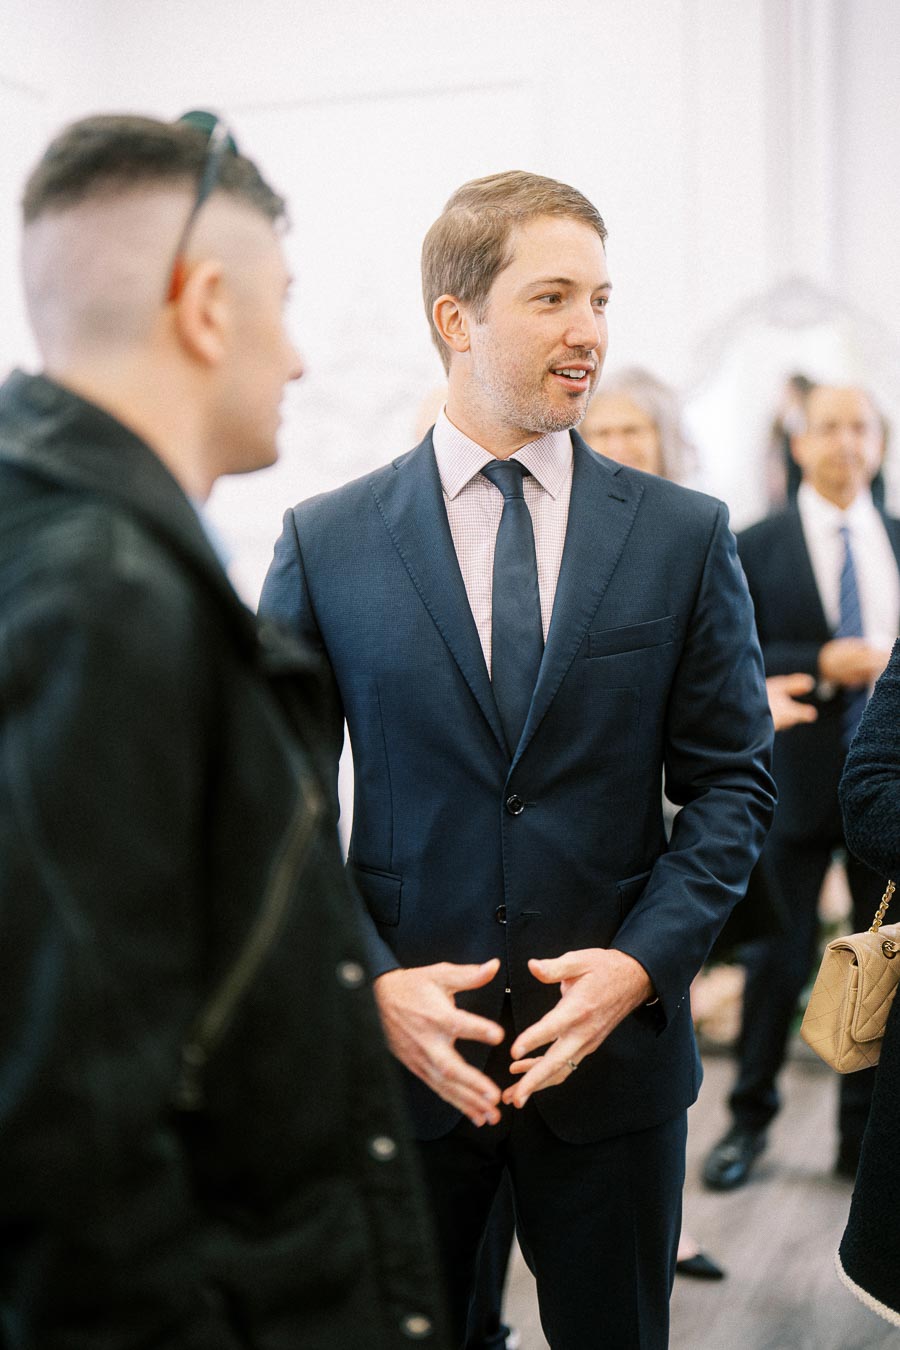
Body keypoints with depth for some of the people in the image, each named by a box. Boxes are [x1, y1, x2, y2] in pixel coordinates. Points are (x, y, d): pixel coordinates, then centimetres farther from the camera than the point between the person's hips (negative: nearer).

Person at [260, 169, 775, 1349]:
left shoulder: (683, 536, 1)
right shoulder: (326, 542, -1)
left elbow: (733, 778, 2)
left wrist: (641, 962, -11)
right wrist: (374, 983, -12)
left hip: (613, 1053, 1)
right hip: (395, 1052, 0)